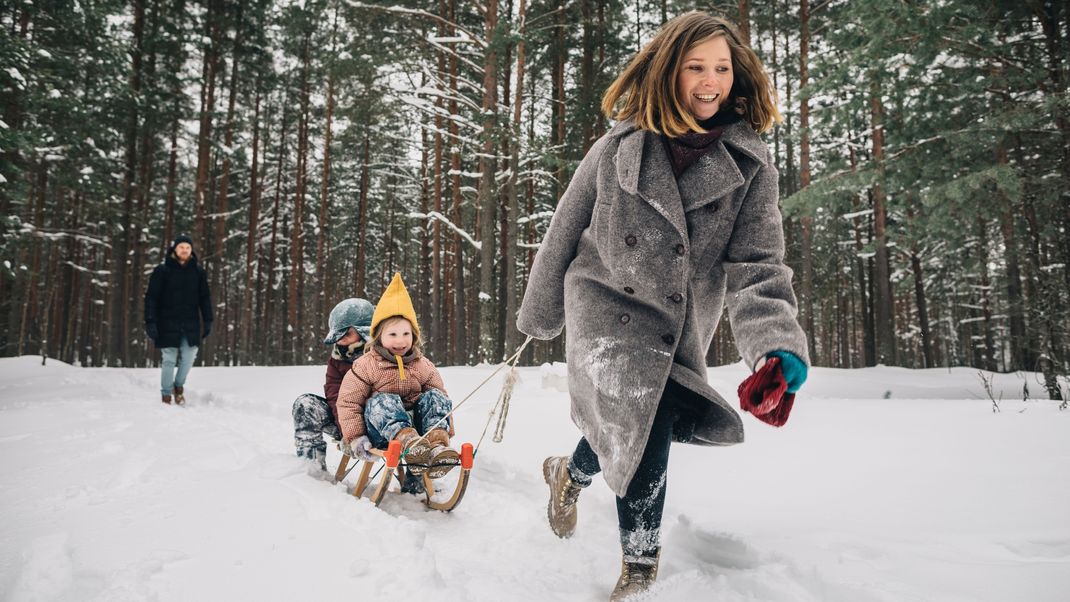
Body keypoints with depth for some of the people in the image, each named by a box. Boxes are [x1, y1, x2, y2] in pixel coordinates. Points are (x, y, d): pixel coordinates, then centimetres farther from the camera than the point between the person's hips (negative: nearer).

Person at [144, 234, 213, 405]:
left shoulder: (198, 271, 7)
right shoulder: (162, 271, -3)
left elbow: (205, 298, 11)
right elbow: (151, 298, -5)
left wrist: (208, 320, 6)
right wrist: (150, 322, -11)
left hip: (190, 324, 3)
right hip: (168, 324, -2)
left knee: (189, 356, 1)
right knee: (168, 360, 2)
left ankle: (179, 385, 26)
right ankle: (166, 395, 16)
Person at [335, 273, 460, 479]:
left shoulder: (423, 366, 9)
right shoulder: (365, 366, -1)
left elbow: (441, 400, 13)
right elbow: (348, 402, -4)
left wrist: (445, 430, -1)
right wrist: (355, 437, -14)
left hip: (415, 423, 3)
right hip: (380, 431, -3)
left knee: (435, 397, -18)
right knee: (383, 401, -32)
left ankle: (437, 444, -44)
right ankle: (410, 444, -61)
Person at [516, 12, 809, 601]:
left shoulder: (750, 164, -6)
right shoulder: (618, 148, -7)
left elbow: (756, 265, -14)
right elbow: (564, 232, 3)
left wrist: (778, 342, -32)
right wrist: (539, 313, 12)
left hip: (682, 326, 3)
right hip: (607, 307, -2)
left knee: (639, 425, 4)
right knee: (646, 422, -20)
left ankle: (572, 471, 40)